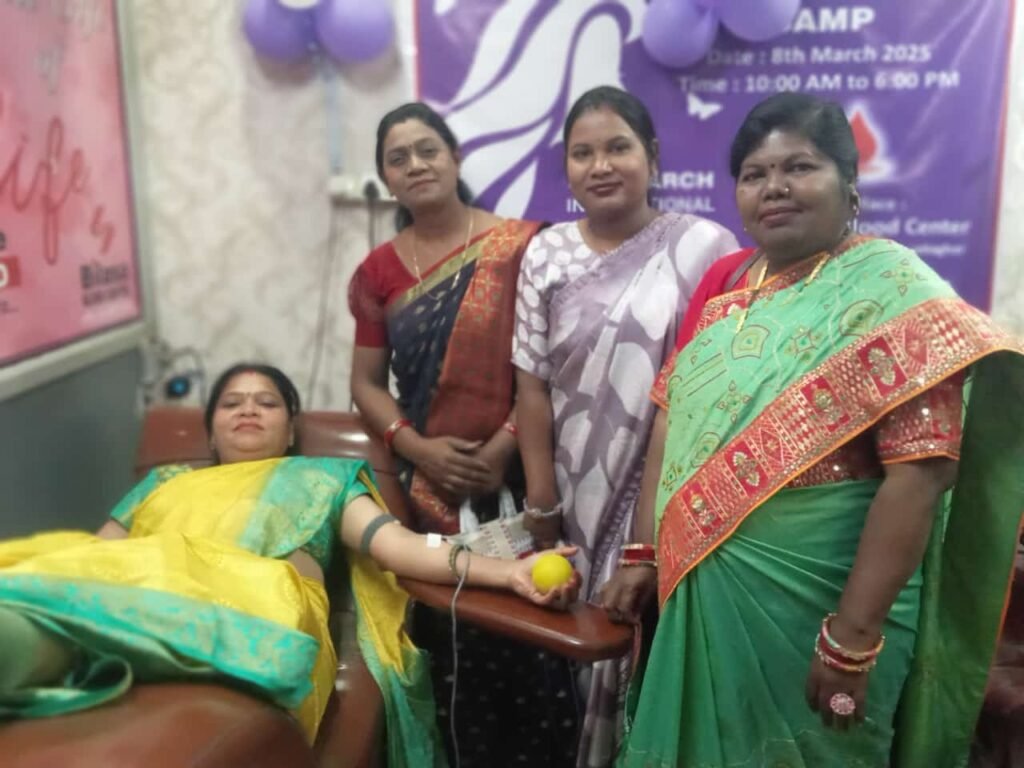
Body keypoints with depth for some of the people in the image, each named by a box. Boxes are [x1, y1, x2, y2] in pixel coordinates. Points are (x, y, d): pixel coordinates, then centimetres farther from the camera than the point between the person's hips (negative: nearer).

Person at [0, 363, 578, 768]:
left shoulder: (325, 476, 27)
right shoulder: (165, 482, 37)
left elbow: (393, 541, 11)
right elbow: (93, 553, 27)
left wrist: (505, 571, -6)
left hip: (260, 601, -3)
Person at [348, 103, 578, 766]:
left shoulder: (518, 246, -4)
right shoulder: (378, 272, 8)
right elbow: (367, 382, 9)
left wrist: (504, 445, -14)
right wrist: (418, 447, -7)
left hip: (518, 479, -3)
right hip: (430, 490, 3)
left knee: (532, 633, -2)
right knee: (452, 642, 10)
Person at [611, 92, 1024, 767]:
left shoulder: (896, 295, -13)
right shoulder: (723, 284, 6)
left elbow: (918, 475, -19)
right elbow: (673, 417, 7)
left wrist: (853, 638, -21)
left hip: (819, 599, -5)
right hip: (702, 589, 6)